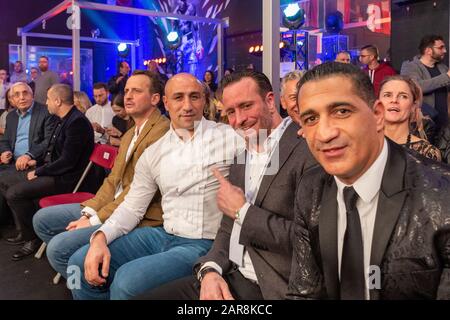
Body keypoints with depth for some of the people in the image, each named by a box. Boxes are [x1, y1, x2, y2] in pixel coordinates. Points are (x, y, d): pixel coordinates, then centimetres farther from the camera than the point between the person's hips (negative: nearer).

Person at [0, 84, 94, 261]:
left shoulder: (77, 122, -21)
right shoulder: (64, 120, 11)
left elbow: (67, 161, -24)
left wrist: (39, 172, -15)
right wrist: (38, 163, 10)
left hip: (64, 178, -11)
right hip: (51, 170, 11)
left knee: (14, 193, -21)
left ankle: (32, 238, -2)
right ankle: (26, 228, 19)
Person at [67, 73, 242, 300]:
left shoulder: (229, 138, -5)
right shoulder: (153, 154, 10)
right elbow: (132, 207, 11)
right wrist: (100, 238, -6)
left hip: (204, 244, -5)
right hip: (163, 235, 6)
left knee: (127, 280, -25)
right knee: (80, 263, -1)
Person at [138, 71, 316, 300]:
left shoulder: (307, 149, -13)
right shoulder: (243, 154, 13)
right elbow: (228, 229, 13)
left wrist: (242, 211, -11)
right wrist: (210, 269, -5)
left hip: (271, 288, -7)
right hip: (228, 279, 7)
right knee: (145, 295, 0)